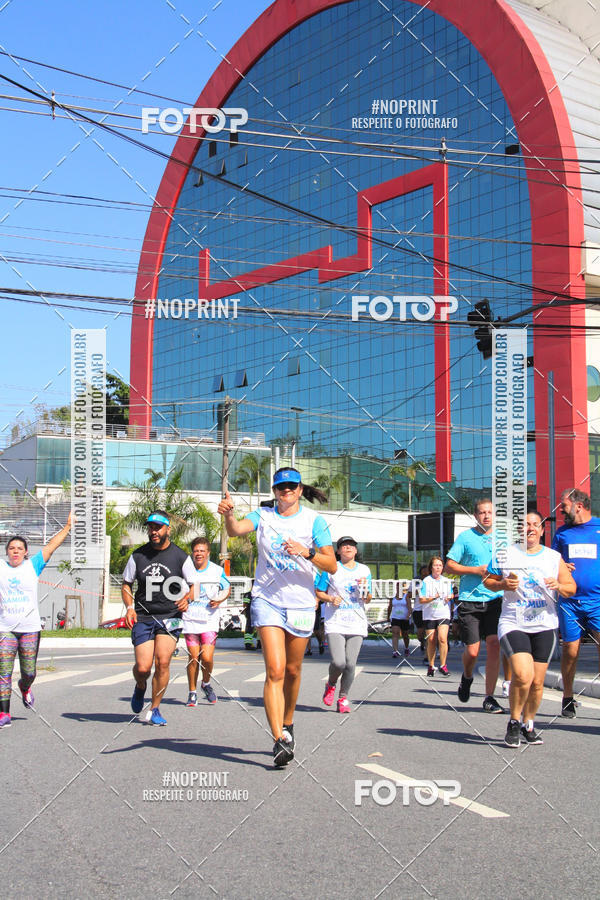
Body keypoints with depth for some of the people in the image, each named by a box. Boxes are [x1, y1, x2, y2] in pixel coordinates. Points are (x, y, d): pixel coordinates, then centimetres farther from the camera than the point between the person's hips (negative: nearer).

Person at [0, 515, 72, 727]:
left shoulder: (33, 566, 5)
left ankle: (24, 687, 39)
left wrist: (67, 527, -2)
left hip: (30, 628, 0)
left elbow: (50, 546, 2)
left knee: (29, 673, 4)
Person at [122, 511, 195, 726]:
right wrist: (129, 607, -2)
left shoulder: (180, 556, 0)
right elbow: (126, 584, 14)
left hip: (170, 617, -1)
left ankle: (154, 710, 3)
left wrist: (186, 598, -13)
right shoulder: (138, 555, 4)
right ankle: (140, 688, 30)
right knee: (143, 667, -7)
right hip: (142, 617, 1)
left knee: (162, 662, -14)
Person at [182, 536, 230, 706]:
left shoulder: (217, 571, 4)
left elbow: (227, 588, 18)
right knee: (193, 657, 0)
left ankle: (206, 683, 21)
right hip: (190, 618, 0)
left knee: (207, 657, -9)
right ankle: (192, 693, 16)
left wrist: (220, 600, -1)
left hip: (210, 619, 0)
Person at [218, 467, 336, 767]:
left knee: (292, 670, 13)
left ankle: (287, 724, 36)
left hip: (301, 604, 1)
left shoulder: (314, 520, 0)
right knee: (275, 670, -13)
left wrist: (307, 552, -21)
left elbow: (331, 565, -4)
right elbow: (236, 530, -16)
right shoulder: (263, 515, 4)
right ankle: (280, 740, -17)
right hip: (267, 600, -1)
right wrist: (228, 514, -38)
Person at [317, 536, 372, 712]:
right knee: (338, 662, -16)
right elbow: (318, 592, 8)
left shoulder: (364, 570, 13)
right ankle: (331, 685, 16)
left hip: (357, 623, 3)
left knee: (350, 664, -3)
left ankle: (343, 697, 15)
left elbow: (368, 600, 17)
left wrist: (365, 589, -5)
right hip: (335, 623, -2)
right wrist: (331, 599, -10)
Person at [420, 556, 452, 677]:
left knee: (442, 638, -16)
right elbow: (421, 600, -4)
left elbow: (451, 595, 24)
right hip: (429, 615, -1)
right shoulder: (426, 581, -1)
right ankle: (431, 666, 18)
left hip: (443, 614, 1)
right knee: (431, 641, 3)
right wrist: (433, 598, -20)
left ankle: (443, 665, -7)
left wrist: (449, 598, 1)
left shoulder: (447, 581, 10)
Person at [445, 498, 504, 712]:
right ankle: (467, 677, 32)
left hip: (495, 600, 2)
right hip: (470, 600, -2)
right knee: (472, 650, -3)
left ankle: (489, 697, 0)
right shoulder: (465, 537, 1)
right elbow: (449, 566, 0)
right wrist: (476, 570, -10)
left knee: (494, 645, -9)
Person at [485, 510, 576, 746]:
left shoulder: (554, 557, 8)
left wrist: (559, 586, -11)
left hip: (545, 626, 3)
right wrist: (503, 584, -10)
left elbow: (571, 588, 11)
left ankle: (528, 724, 25)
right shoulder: (505, 554, 3)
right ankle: (514, 722, 3)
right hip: (513, 624, -3)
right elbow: (488, 580, 10)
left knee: (537, 682, 3)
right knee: (522, 675, -19)